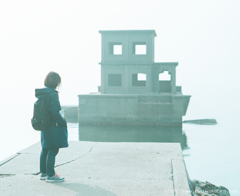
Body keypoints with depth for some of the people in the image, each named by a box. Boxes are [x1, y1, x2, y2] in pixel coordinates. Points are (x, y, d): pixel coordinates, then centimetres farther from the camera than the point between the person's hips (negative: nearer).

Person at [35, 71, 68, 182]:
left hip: (44, 126, 9)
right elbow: (54, 112, -23)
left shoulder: (41, 93, 8)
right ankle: (50, 175, 4)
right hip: (53, 127, -9)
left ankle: (43, 173, 28)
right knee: (53, 150, -1)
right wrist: (63, 122, -12)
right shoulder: (52, 94, -19)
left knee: (45, 149, 18)